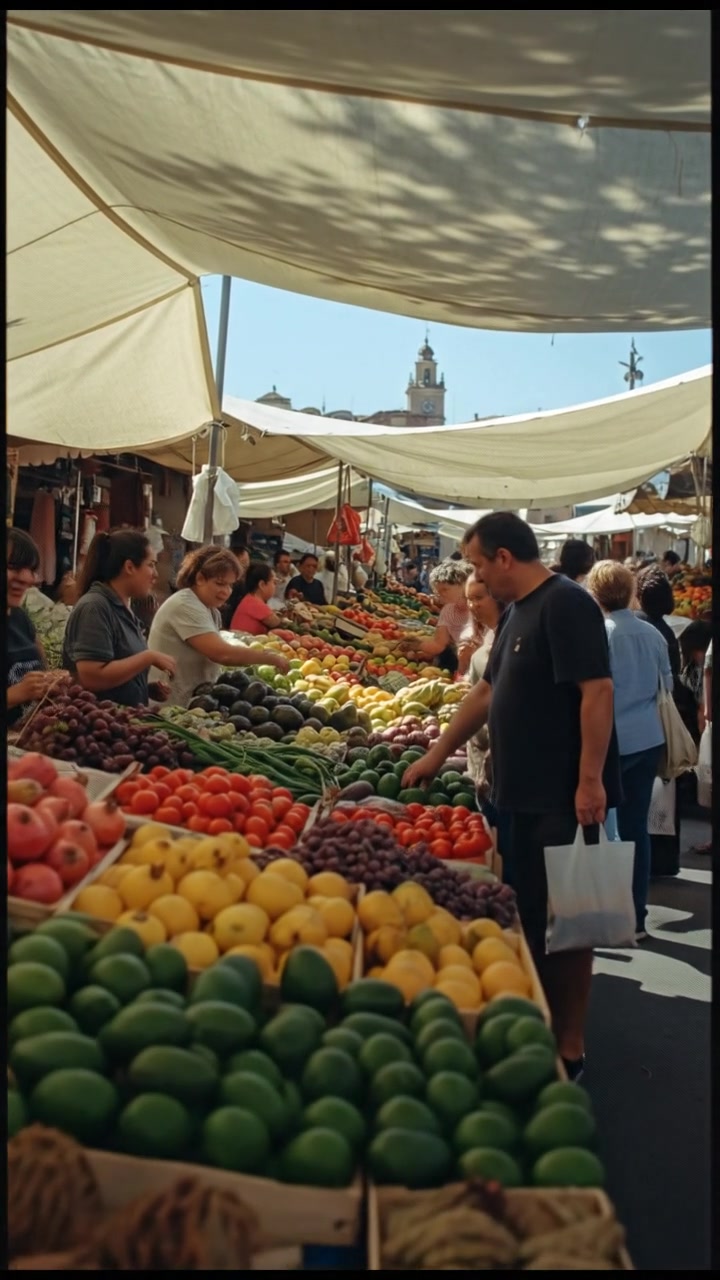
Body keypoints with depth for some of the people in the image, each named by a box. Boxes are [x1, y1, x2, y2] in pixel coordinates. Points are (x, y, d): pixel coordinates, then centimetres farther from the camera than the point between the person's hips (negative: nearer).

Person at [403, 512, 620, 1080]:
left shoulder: (566, 604, -14)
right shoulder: (519, 612, 15)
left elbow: (598, 691, -21)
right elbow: (487, 692, 23)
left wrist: (591, 781, -24)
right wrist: (437, 755, 25)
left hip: (565, 797, -9)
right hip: (529, 794, 9)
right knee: (531, 912, 15)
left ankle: (569, 1049, 13)